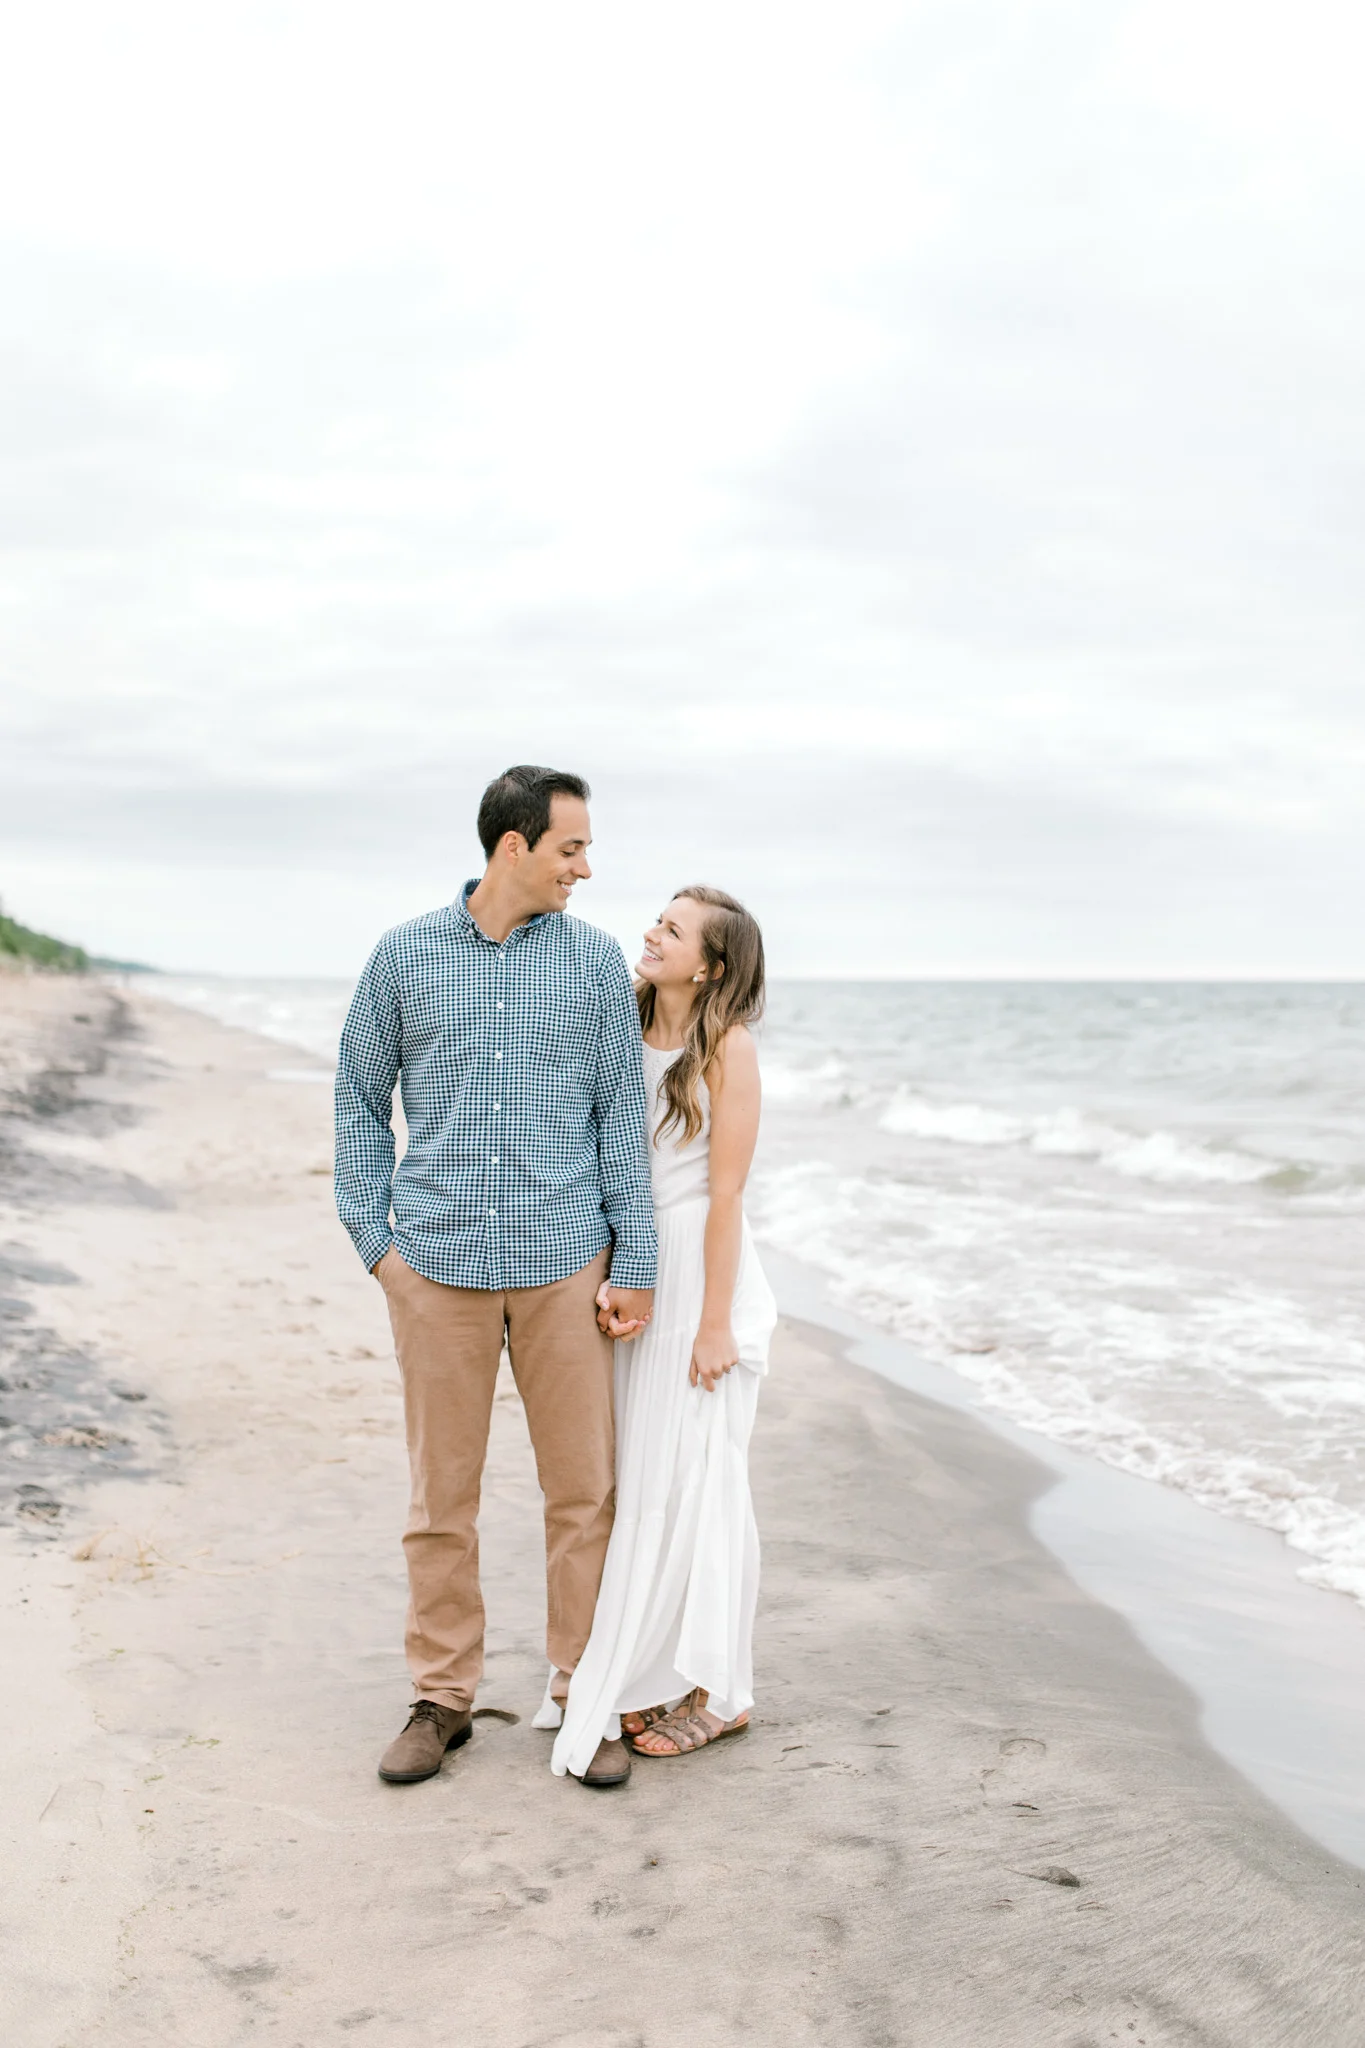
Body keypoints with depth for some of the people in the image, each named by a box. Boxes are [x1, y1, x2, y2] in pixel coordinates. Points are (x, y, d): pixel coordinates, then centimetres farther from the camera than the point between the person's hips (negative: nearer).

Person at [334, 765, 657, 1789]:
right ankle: (443, 1698, 22)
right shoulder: (405, 955, 3)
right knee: (442, 1495, 8)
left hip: (564, 1262, 0)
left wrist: (635, 1266, -1)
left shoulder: (596, 960, 4)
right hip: (439, 1263, 0)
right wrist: (374, 1239, 2)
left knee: (585, 1491, 6)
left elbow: (623, 1117, 3)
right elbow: (361, 1100, 9)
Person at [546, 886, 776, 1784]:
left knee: (695, 1481, 0)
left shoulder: (728, 1048, -12)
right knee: (640, 1480, 11)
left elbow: (725, 1192, -14)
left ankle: (715, 1689, 14)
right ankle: (654, 1674, 24)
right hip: (633, 1272, 7)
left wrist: (715, 1325, -15)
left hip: (700, 1269, -6)